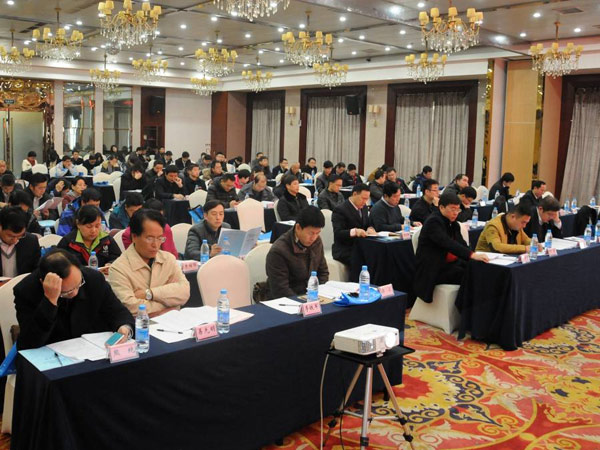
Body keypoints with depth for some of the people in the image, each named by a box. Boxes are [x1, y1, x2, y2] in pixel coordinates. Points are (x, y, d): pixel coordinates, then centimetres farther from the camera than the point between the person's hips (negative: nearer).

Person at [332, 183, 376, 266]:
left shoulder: (363, 207, 12)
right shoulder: (340, 210, -12)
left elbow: (367, 224, 18)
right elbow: (337, 233, -20)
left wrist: (370, 229, -7)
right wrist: (354, 231, -36)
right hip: (344, 251, -7)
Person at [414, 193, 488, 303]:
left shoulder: (453, 224, 14)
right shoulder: (433, 221, -14)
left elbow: (462, 244, 8)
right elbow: (447, 243, -28)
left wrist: (475, 255, -12)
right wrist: (472, 255, -35)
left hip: (449, 263, 8)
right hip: (433, 269, -8)